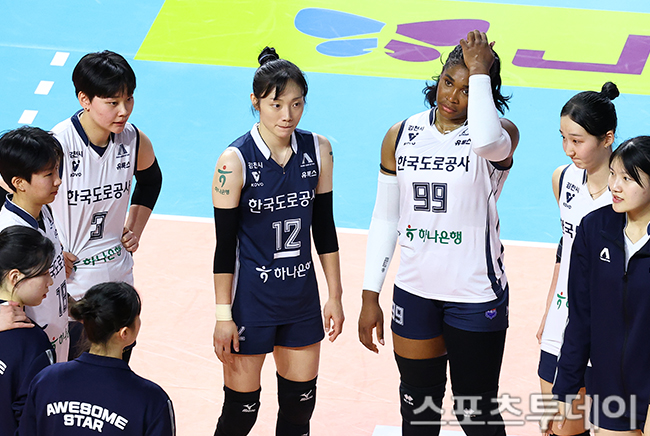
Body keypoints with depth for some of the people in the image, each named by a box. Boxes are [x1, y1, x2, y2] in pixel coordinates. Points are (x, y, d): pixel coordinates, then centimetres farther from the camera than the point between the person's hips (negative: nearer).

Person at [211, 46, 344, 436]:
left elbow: (324, 229, 6)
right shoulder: (235, 161, -16)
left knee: (300, 404, 12)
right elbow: (225, 245, -12)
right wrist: (224, 316, -11)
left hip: (302, 296, 4)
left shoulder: (318, 151, -3)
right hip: (250, 298, -4)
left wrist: (335, 296, 7)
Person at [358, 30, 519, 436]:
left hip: (477, 297, -4)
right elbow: (385, 219, 9)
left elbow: (487, 141, -38)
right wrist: (371, 297, 6)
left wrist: (480, 71, -25)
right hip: (415, 294, 4)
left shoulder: (501, 132, -11)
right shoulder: (401, 136, 3)